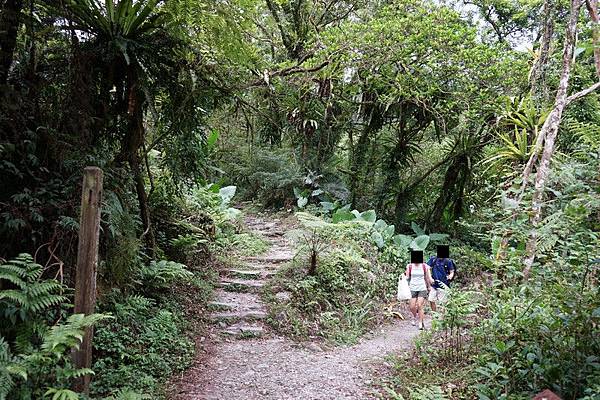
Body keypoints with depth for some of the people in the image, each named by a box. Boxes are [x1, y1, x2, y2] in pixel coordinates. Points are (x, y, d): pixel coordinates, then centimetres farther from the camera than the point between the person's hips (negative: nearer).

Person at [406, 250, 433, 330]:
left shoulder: (424, 266, 0)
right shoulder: (409, 266, -1)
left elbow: (427, 278, 11)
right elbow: (407, 278, 5)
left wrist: (429, 286, 16)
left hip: (422, 288, -1)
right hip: (412, 288, 1)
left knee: (420, 306, -10)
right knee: (412, 307, 0)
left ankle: (421, 323, 0)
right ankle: (415, 317, 32)